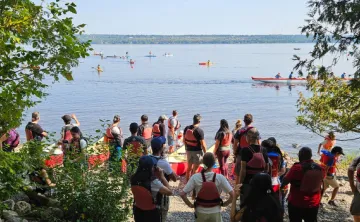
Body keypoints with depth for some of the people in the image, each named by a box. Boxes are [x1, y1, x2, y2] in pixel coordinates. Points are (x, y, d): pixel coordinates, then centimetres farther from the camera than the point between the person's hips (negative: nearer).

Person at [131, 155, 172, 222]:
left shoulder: (134, 179, -13)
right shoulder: (153, 182, -29)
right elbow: (169, 192, -20)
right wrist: (162, 176, -15)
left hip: (138, 211, 5)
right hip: (152, 213, -5)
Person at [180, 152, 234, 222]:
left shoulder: (195, 177, -14)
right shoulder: (220, 178, -15)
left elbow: (182, 194, -14)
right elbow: (232, 194, -14)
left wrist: (190, 205, -1)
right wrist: (224, 204, 0)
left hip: (200, 213, 1)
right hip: (215, 213, 0)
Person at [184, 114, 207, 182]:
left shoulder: (186, 128, -3)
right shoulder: (199, 131, -21)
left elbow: (184, 140, 7)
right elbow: (202, 144, -18)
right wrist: (205, 153, -6)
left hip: (189, 150, 6)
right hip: (197, 151, -6)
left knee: (189, 167, 19)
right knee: (195, 169, 6)